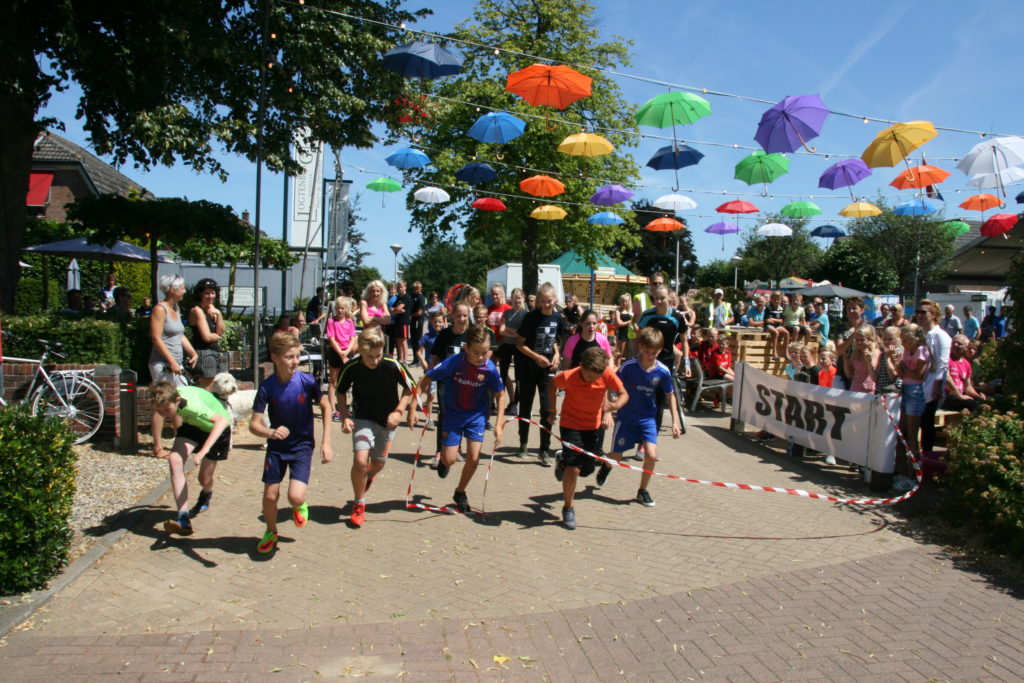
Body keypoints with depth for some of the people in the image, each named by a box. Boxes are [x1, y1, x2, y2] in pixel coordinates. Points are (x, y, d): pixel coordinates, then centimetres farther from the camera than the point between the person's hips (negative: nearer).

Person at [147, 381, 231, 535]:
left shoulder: (192, 404, -43)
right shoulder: (165, 399, -24)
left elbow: (222, 420, -56)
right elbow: (158, 414, 2)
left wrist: (204, 450, -65)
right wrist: (158, 445, 8)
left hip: (216, 428, -5)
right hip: (192, 425, 5)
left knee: (205, 478, 0)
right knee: (175, 459, -22)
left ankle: (206, 496, 43)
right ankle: (184, 520, -23)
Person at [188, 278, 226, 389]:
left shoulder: (211, 309, 14)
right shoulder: (197, 310, -11)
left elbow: (221, 331, 5)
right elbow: (207, 337, -17)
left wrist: (218, 314, -7)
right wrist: (218, 336, 3)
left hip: (215, 353, 9)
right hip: (204, 354, -9)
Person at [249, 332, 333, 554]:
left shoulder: (308, 382, -17)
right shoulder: (267, 387, -16)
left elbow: (325, 407, -1)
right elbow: (254, 424, -15)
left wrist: (326, 442, -4)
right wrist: (271, 432, -37)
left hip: (302, 446, -1)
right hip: (276, 447, 2)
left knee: (295, 497, -16)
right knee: (270, 495, 4)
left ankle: (300, 505, 23)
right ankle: (271, 533, 35)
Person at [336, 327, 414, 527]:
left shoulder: (393, 366, -23)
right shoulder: (351, 368, -20)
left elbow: (409, 388, -5)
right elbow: (341, 392, 1)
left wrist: (399, 411, -15)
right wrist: (345, 416, -10)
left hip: (387, 420, 1)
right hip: (363, 418, -1)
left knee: (379, 463, 15)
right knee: (360, 460, -20)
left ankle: (367, 478, 54)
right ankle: (358, 505, 4)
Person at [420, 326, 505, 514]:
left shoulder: (490, 369, -19)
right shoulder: (453, 362, -24)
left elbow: (500, 395, -4)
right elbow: (425, 380, -13)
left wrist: (498, 424, -8)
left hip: (477, 415, 1)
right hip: (453, 413, -1)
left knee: (473, 458, -5)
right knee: (450, 459, -3)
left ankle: (460, 492, 23)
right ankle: (443, 460, 39)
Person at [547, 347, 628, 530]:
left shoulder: (607, 374, -22)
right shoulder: (568, 377, -26)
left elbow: (624, 394, -11)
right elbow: (552, 385, -4)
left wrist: (614, 406, -32)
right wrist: (552, 411, -4)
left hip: (595, 425, 3)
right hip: (571, 424, -3)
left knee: (587, 470, 12)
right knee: (574, 468, -14)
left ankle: (562, 460, 45)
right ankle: (568, 508, 7)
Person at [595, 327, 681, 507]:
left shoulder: (663, 371, -12)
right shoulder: (628, 366, -18)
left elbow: (670, 395, 2)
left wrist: (675, 421, 1)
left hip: (648, 419, 1)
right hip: (626, 417, -1)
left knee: (651, 455, -14)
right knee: (616, 457, 7)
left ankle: (643, 491, 10)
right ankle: (606, 465, 46)